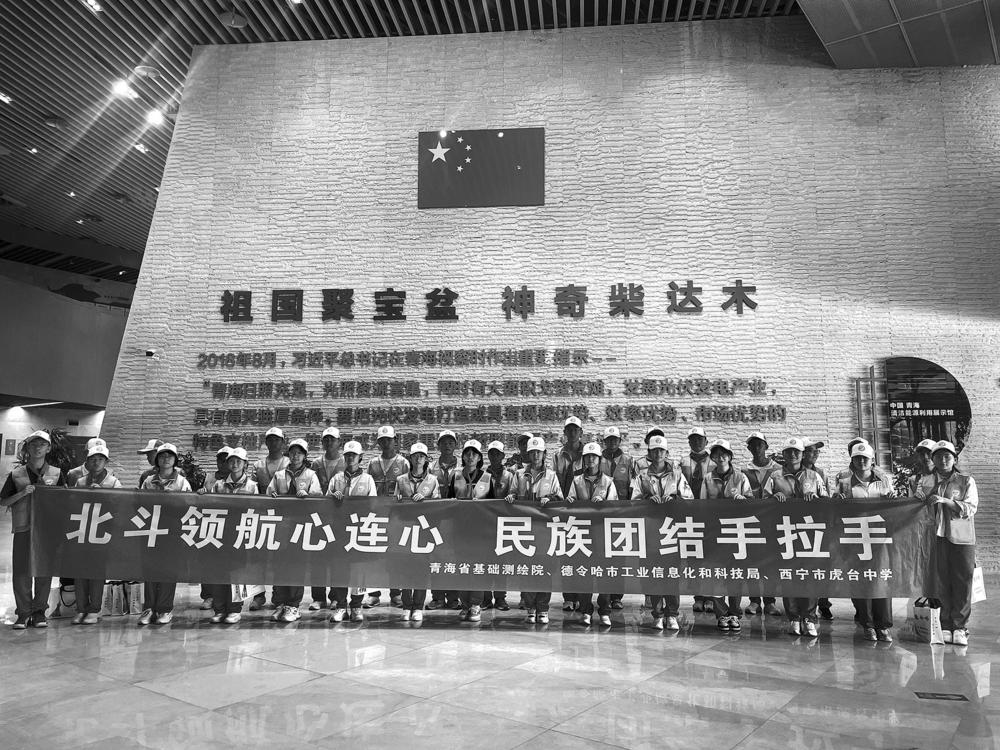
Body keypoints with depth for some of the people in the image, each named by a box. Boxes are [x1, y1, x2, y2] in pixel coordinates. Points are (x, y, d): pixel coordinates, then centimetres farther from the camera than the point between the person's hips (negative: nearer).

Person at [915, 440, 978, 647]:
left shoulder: (966, 481, 5)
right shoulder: (925, 482, 12)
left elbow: (970, 508, -6)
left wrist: (945, 501, -17)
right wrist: (919, 498, -9)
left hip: (961, 539, -1)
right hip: (935, 537, 1)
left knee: (962, 582, -1)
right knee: (941, 583, 0)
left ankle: (960, 627, 8)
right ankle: (945, 627, 8)